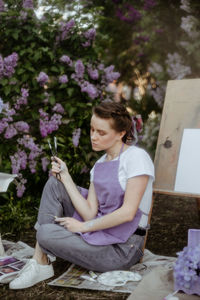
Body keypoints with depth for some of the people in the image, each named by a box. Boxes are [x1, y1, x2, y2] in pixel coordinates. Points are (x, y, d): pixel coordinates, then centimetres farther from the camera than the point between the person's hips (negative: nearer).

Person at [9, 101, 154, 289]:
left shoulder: (136, 157, -13)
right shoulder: (99, 164, 10)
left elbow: (127, 213, -20)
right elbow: (90, 213, -1)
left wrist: (82, 226, -13)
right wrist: (65, 176, -5)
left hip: (123, 248, -8)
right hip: (100, 230, 8)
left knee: (46, 233, -22)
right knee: (54, 184, -2)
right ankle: (39, 263, -4)